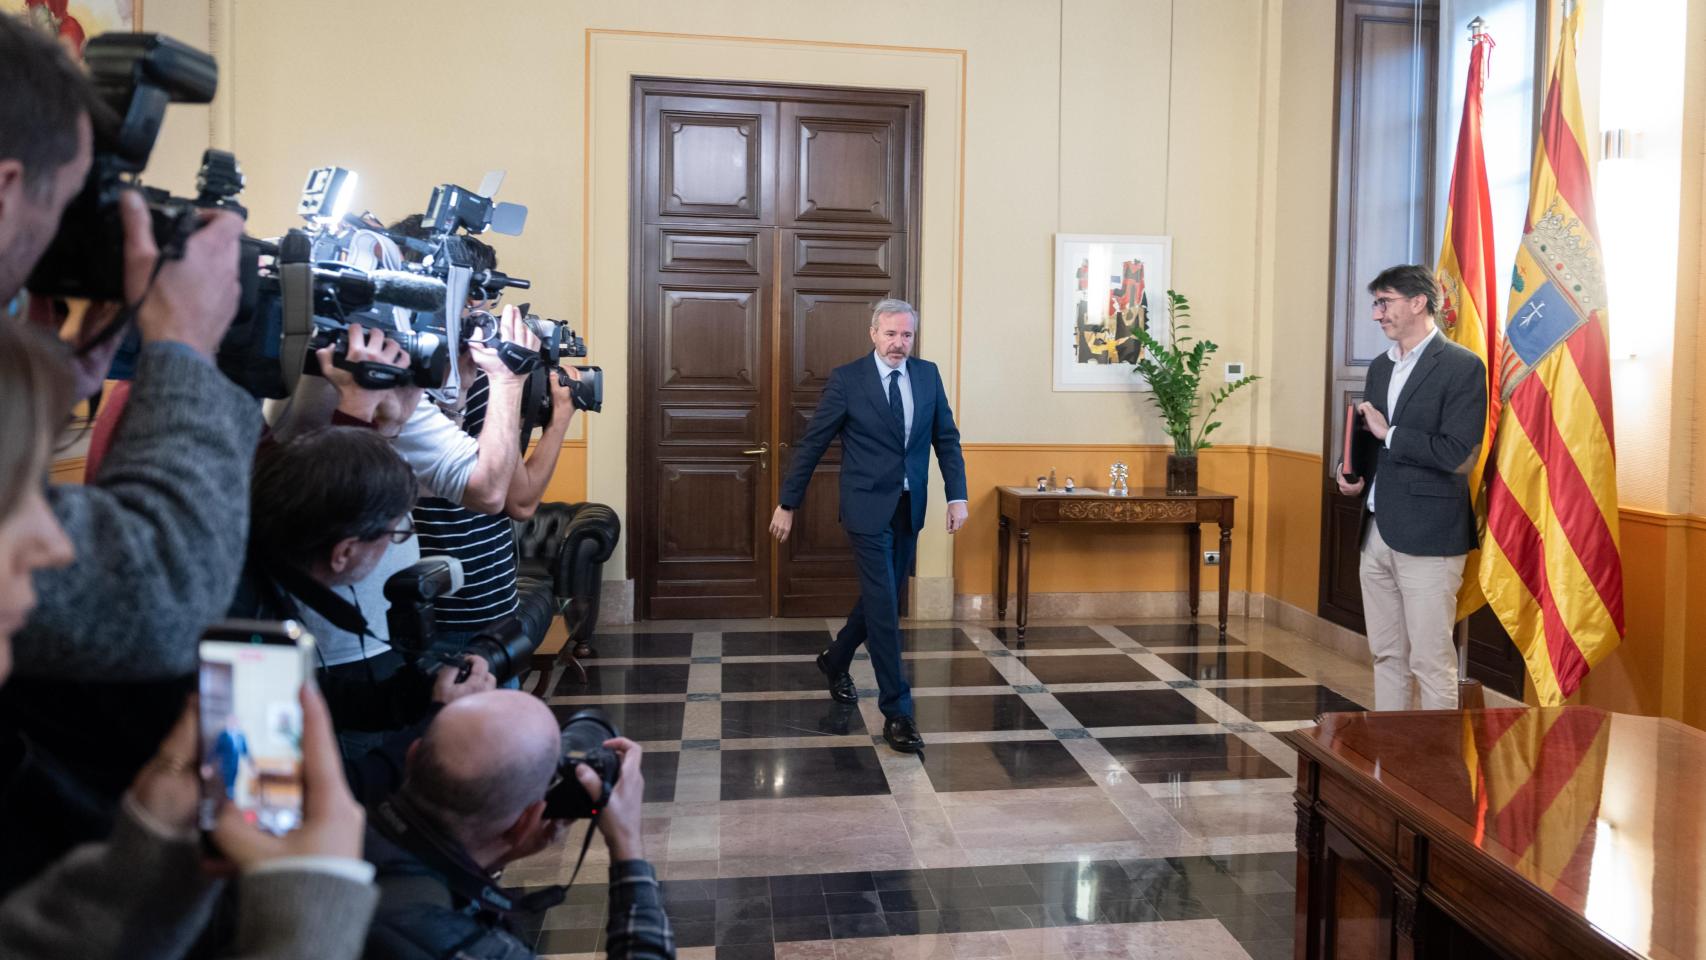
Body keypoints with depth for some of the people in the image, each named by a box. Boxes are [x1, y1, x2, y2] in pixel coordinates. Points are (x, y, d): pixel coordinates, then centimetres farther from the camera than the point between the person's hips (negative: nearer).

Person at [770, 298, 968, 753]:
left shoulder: (928, 374, 5)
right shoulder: (846, 379, -8)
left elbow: (947, 438, 9)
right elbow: (812, 443, -4)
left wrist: (957, 496, -1)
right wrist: (787, 503, -2)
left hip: (909, 509, 5)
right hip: (867, 507, -5)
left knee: (881, 596, 17)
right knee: (884, 606, -7)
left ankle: (835, 660, 42)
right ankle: (897, 711, 1)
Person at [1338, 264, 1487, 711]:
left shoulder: (1462, 367, -9)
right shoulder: (1380, 366, 14)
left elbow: (1456, 453, -17)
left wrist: (1388, 433, -13)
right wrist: (1355, 471, 4)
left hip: (1428, 538, -7)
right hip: (1378, 533, 7)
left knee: (1431, 661, -1)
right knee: (1386, 655, 14)